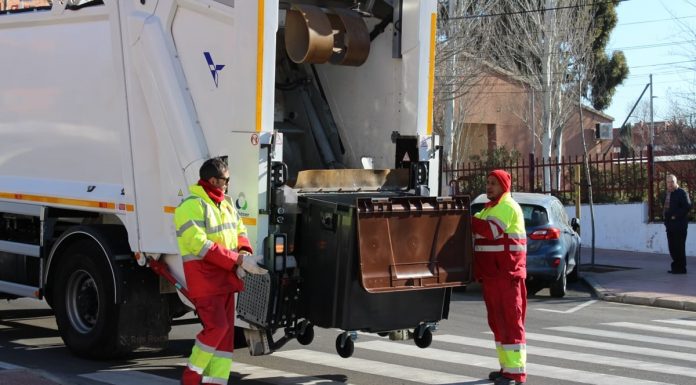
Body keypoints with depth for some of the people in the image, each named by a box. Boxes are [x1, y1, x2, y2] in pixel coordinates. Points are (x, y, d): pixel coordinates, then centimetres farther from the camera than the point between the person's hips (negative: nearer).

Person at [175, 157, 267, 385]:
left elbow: (240, 231, 17)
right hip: (204, 276, -9)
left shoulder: (226, 205, 15)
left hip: (225, 277, 9)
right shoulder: (191, 206, -14)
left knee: (226, 331, 6)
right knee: (216, 326, -16)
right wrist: (239, 260, -23)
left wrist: (244, 253, -8)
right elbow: (201, 245, -21)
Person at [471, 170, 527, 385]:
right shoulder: (490, 208, 22)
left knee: (510, 322, -8)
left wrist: (468, 220, -17)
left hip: (506, 275, -9)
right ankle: (506, 367, 21)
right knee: (497, 322, 13)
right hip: (491, 275, 9)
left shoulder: (508, 207, -10)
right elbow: (478, 228, 18)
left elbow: (491, 230, -23)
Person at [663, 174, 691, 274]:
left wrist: (676, 216, -16)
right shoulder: (667, 194, 17)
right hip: (670, 225, 8)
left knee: (679, 247, -6)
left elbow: (687, 206, -17)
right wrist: (666, 220, 13)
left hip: (679, 225, -8)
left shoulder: (682, 193, -9)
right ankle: (676, 267, 15)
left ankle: (681, 268, -1)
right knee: (672, 247, 8)